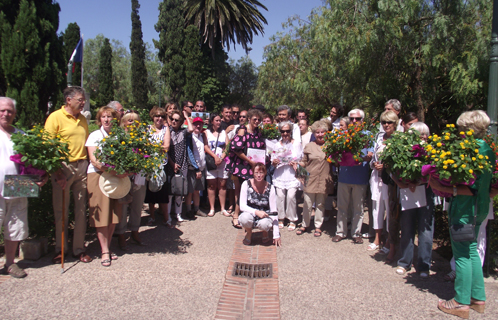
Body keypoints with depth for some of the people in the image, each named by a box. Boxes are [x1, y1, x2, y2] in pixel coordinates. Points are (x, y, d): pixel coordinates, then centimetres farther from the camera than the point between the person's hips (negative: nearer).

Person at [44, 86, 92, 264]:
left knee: (81, 210, 7)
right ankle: (60, 249, 20)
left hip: (82, 167, 5)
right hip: (63, 168, -5)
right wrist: (56, 172, -16)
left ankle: (79, 249, 18)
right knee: (61, 211, 5)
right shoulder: (55, 117, -5)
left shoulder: (82, 119, 13)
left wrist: (88, 164, 8)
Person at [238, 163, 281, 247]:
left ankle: (265, 233, 4)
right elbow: (242, 206, -13)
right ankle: (249, 233, 1)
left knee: (264, 223, -35)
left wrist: (276, 235, -12)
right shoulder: (246, 184, -10)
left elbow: (274, 212, -9)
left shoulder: (270, 188, -9)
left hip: (264, 217, 0)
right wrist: (256, 212, -32)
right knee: (245, 218, -34)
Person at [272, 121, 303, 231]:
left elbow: (301, 159, 8)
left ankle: (292, 220, 2)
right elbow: (273, 163, 14)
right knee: (280, 195, -7)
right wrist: (274, 162, -8)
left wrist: (295, 163, -12)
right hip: (279, 174, 2)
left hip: (292, 174, -2)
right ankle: (280, 219, 8)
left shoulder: (296, 144, 7)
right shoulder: (277, 145, 12)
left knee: (291, 195, -12)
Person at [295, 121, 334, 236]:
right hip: (310, 179, 0)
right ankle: (305, 225, 23)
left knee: (320, 204, 11)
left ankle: (318, 226, 25)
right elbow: (304, 162, 7)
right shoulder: (309, 146, 5)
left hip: (324, 181, 1)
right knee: (307, 204, 6)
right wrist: (297, 164, -11)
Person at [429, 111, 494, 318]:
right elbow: (488, 183, 15)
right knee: (471, 251, 19)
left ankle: (462, 303, 12)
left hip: (466, 208, -9)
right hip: (480, 207, 9)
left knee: (462, 254, 1)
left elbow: (471, 188, -24)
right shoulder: (488, 149, 8)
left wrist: (446, 189, -23)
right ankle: (478, 298, 29)